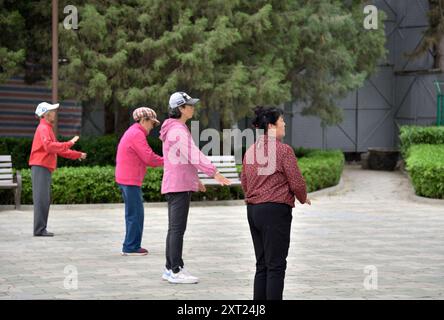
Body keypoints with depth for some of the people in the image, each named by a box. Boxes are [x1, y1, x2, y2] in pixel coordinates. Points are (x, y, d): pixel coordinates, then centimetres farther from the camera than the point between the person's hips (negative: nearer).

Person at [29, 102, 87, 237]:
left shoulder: (48, 129, 22)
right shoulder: (43, 128, -10)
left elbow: (58, 149, 27)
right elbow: (49, 146, -27)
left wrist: (78, 155, 26)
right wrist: (69, 144, -26)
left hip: (45, 169, 10)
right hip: (40, 167, -10)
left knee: (45, 200, 11)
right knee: (41, 199, -11)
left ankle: (41, 229, 14)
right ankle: (39, 229, -12)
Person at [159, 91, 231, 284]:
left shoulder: (174, 128, 18)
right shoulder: (178, 130, -16)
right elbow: (194, 155, -23)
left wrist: (195, 179, 25)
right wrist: (214, 173, -26)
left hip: (173, 184, 11)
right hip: (180, 185, -11)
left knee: (174, 228, 13)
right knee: (178, 228, -9)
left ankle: (170, 269, 17)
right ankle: (176, 271, -7)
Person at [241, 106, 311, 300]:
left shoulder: (250, 151, 9)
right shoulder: (283, 150, -13)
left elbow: (244, 182, 16)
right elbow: (297, 182, -11)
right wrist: (303, 199, 9)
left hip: (252, 210, 8)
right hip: (276, 211, -8)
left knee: (262, 264, 14)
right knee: (276, 265, -2)